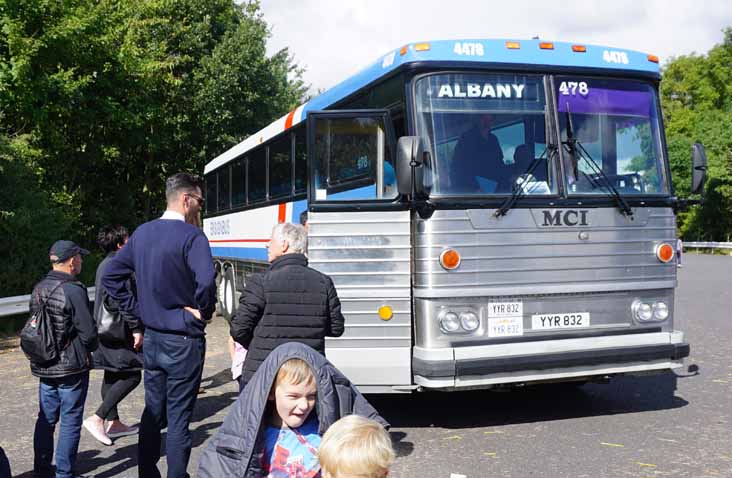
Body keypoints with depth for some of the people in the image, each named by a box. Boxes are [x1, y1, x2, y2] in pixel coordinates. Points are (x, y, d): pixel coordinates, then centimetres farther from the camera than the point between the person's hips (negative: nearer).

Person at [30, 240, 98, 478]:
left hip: (43, 366, 7)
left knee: (46, 419, 16)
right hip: (72, 367, -7)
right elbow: (88, 332, -18)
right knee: (70, 421, 3)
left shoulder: (38, 289, 5)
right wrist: (88, 350, 2)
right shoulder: (74, 290, -18)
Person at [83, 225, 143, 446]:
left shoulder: (104, 265, 16)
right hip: (118, 330, -10)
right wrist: (136, 328, -21)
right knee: (132, 375, -7)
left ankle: (113, 422, 22)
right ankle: (97, 419, -11)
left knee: (112, 376, 15)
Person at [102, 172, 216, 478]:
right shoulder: (191, 236, -17)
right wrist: (204, 312, -15)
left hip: (151, 338, 7)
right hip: (183, 342, -7)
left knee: (153, 413, 19)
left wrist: (137, 309, 10)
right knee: (178, 418, 4)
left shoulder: (142, 233, 6)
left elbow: (111, 276, 11)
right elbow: (206, 280, -33)